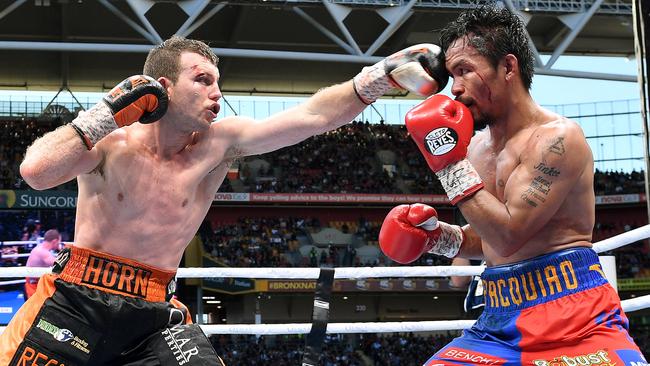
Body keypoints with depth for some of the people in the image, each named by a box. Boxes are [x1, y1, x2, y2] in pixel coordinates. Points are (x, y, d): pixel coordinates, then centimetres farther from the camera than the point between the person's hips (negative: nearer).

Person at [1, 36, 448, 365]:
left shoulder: (220, 144, -1)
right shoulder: (111, 140, -7)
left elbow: (311, 116, -7)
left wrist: (384, 74, -14)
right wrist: (108, 112, -20)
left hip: (155, 314, 3)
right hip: (75, 302, -2)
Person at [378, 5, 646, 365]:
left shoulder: (557, 138, -12)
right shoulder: (477, 146, 12)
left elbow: (508, 235, -19)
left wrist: (450, 163, -15)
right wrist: (435, 234, 6)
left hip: (573, 321, -7)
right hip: (500, 320, 7)